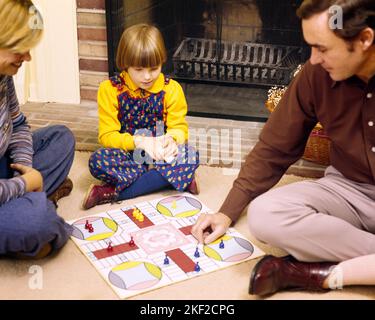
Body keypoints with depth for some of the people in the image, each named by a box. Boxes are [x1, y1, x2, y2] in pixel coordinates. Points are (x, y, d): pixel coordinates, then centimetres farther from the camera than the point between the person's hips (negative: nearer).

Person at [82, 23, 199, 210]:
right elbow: (107, 135, -7)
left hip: (161, 155, 2)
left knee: (190, 157, -29)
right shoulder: (110, 89, -4)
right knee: (97, 161, -31)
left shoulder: (171, 89, 0)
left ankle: (112, 192, -28)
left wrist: (170, 139, -24)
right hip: (127, 156, -1)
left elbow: (179, 127, 2)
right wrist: (139, 141, -25)